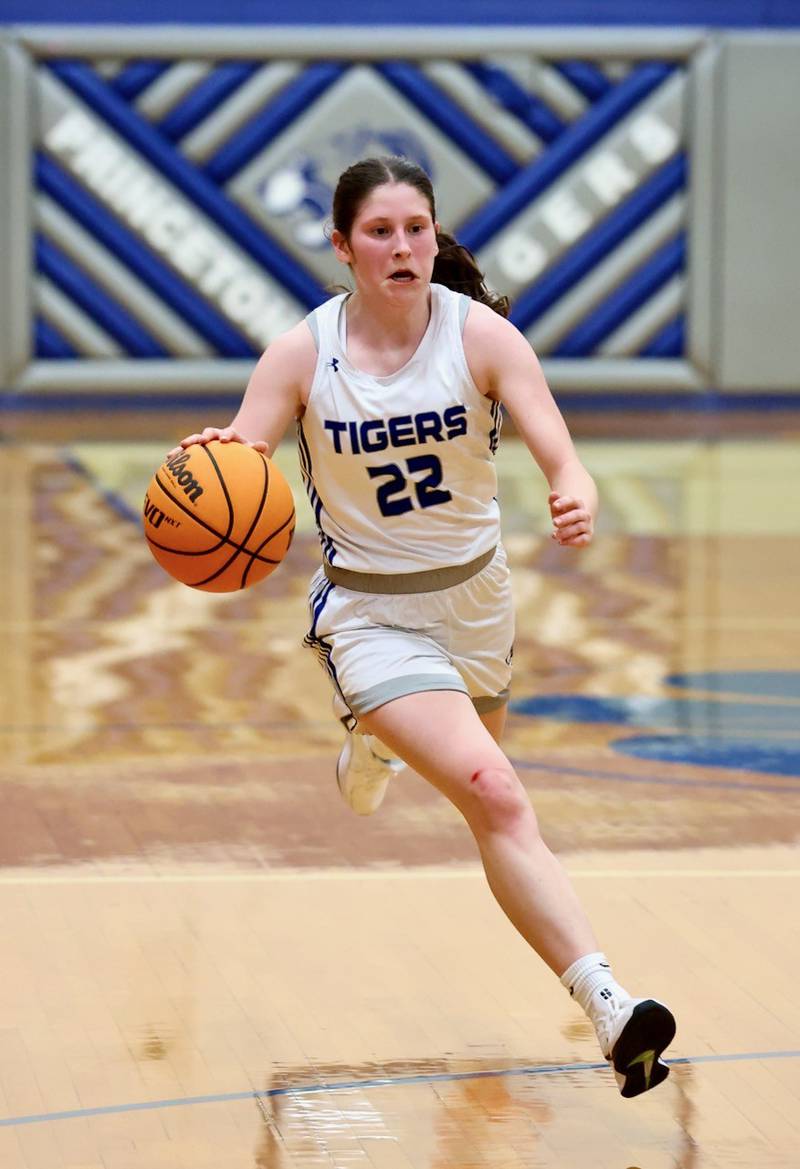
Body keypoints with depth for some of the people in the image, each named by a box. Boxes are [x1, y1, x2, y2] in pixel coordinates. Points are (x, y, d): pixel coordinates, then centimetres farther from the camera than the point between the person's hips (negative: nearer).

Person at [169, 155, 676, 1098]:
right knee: (495, 796, -23)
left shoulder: (481, 335, -15)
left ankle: (375, 743, 64)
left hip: (474, 595, 4)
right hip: (368, 614, -4)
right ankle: (606, 1005, -27)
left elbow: (559, 456, -24)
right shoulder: (303, 354, -15)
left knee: (478, 768, 28)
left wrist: (576, 500, -48)